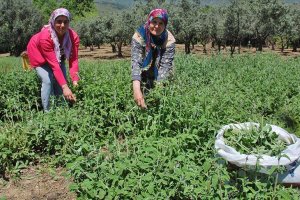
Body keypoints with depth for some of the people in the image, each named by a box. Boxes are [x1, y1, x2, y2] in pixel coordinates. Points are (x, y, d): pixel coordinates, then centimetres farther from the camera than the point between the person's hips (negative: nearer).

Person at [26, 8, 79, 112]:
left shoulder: (73, 36, -31)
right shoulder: (45, 37, -41)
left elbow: (73, 60, -31)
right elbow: (54, 64, -43)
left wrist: (75, 81, -44)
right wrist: (65, 87, -49)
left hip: (57, 55, 4)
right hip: (39, 53, -4)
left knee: (60, 81, -1)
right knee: (47, 81, -19)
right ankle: (47, 111, -7)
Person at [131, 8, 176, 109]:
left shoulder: (169, 40, -20)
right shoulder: (139, 36, -22)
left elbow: (165, 66, -26)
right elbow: (136, 62, -32)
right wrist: (136, 89, -46)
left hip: (160, 79, 0)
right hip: (143, 77, 0)